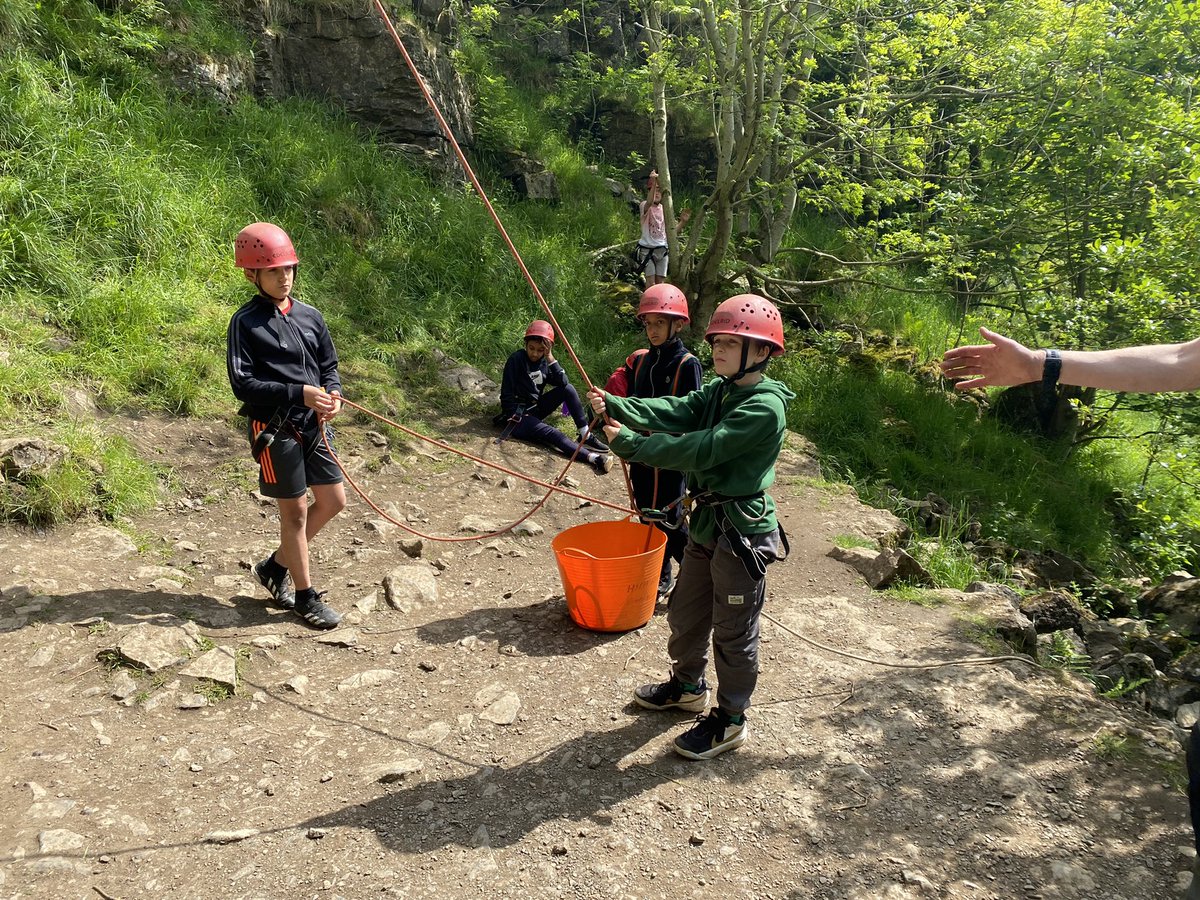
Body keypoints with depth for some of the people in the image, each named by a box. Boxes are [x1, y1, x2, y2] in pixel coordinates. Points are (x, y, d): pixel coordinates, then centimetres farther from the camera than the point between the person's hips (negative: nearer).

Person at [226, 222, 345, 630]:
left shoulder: (309, 316, 9)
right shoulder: (246, 322, -8)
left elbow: (329, 365, 16)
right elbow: (243, 383, -14)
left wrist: (333, 393, -6)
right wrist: (298, 393, -22)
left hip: (314, 424, 6)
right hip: (275, 428, -6)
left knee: (333, 501, 11)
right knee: (295, 511, 2)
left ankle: (276, 566, 30)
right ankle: (305, 596, 17)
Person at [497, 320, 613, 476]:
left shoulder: (544, 362, 3)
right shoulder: (516, 359, -13)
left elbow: (564, 382, -12)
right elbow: (507, 393, -14)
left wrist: (550, 358, -17)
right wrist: (516, 418, -18)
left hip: (535, 408, 7)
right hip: (517, 413, -7)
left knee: (568, 389, -11)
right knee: (553, 434, -29)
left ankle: (586, 435, -13)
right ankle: (592, 457, -44)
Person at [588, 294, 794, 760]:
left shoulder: (764, 406, -22)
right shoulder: (720, 390, 6)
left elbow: (701, 449, -28)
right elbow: (673, 410, -10)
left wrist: (631, 444, -26)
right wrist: (615, 406, -25)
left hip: (743, 533, -9)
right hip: (706, 524, 9)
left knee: (733, 632, 8)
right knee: (685, 613, 23)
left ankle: (729, 721, 26)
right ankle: (688, 685, 47)